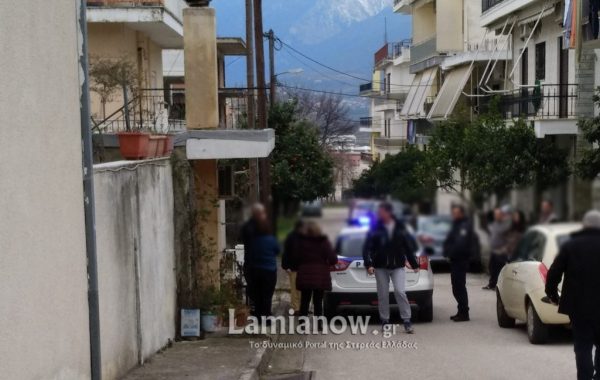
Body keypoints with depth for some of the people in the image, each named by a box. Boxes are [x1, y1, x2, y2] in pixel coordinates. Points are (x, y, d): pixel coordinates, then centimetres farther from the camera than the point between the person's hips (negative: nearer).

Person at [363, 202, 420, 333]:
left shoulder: (400, 228, 1)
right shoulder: (375, 229, -2)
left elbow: (409, 246, 6)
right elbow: (367, 248, -5)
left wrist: (414, 264, 7)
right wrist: (368, 264, -17)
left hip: (398, 266, -1)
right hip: (380, 267, 1)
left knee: (400, 291, -12)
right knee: (383, 294, 4)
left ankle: (406, 321, -6)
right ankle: (385, 321, 15)